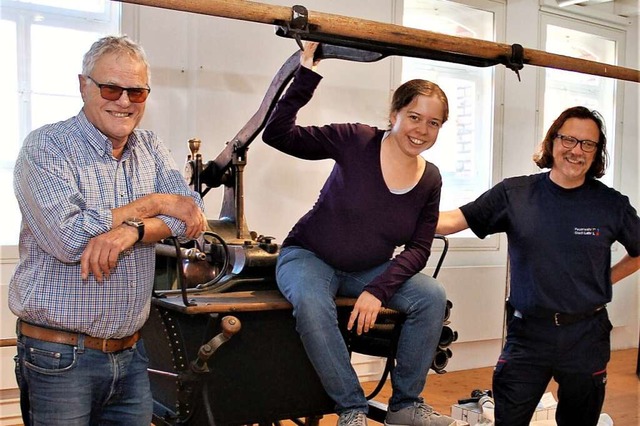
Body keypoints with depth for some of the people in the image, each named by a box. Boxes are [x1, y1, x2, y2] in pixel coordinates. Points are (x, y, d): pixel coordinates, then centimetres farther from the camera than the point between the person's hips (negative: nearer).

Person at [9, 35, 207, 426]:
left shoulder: (150, 148, 8)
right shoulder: (46, 147, -10)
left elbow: (193, 216, -3)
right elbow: (68, 239, -23)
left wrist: (131, 230, -22)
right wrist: (153, 204, -14)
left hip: (131, 352, 5)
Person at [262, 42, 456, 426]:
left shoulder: (430, 180, -3)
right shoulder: (356, 141, -15)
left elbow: (419, 249, -4)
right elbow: (277, 134, -20)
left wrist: (377, 290, -19)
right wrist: (307, 76, -30)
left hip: (370, 271, 4)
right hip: (309, 257, -4)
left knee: (432, 296, -18)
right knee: (311, 302, -36)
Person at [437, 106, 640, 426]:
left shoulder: (611, 204, -1)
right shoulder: (514, 194, -3)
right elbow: (452, 221, -6)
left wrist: (606, 280, 5)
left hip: (586, 338, 1)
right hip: (528, 333, -1)